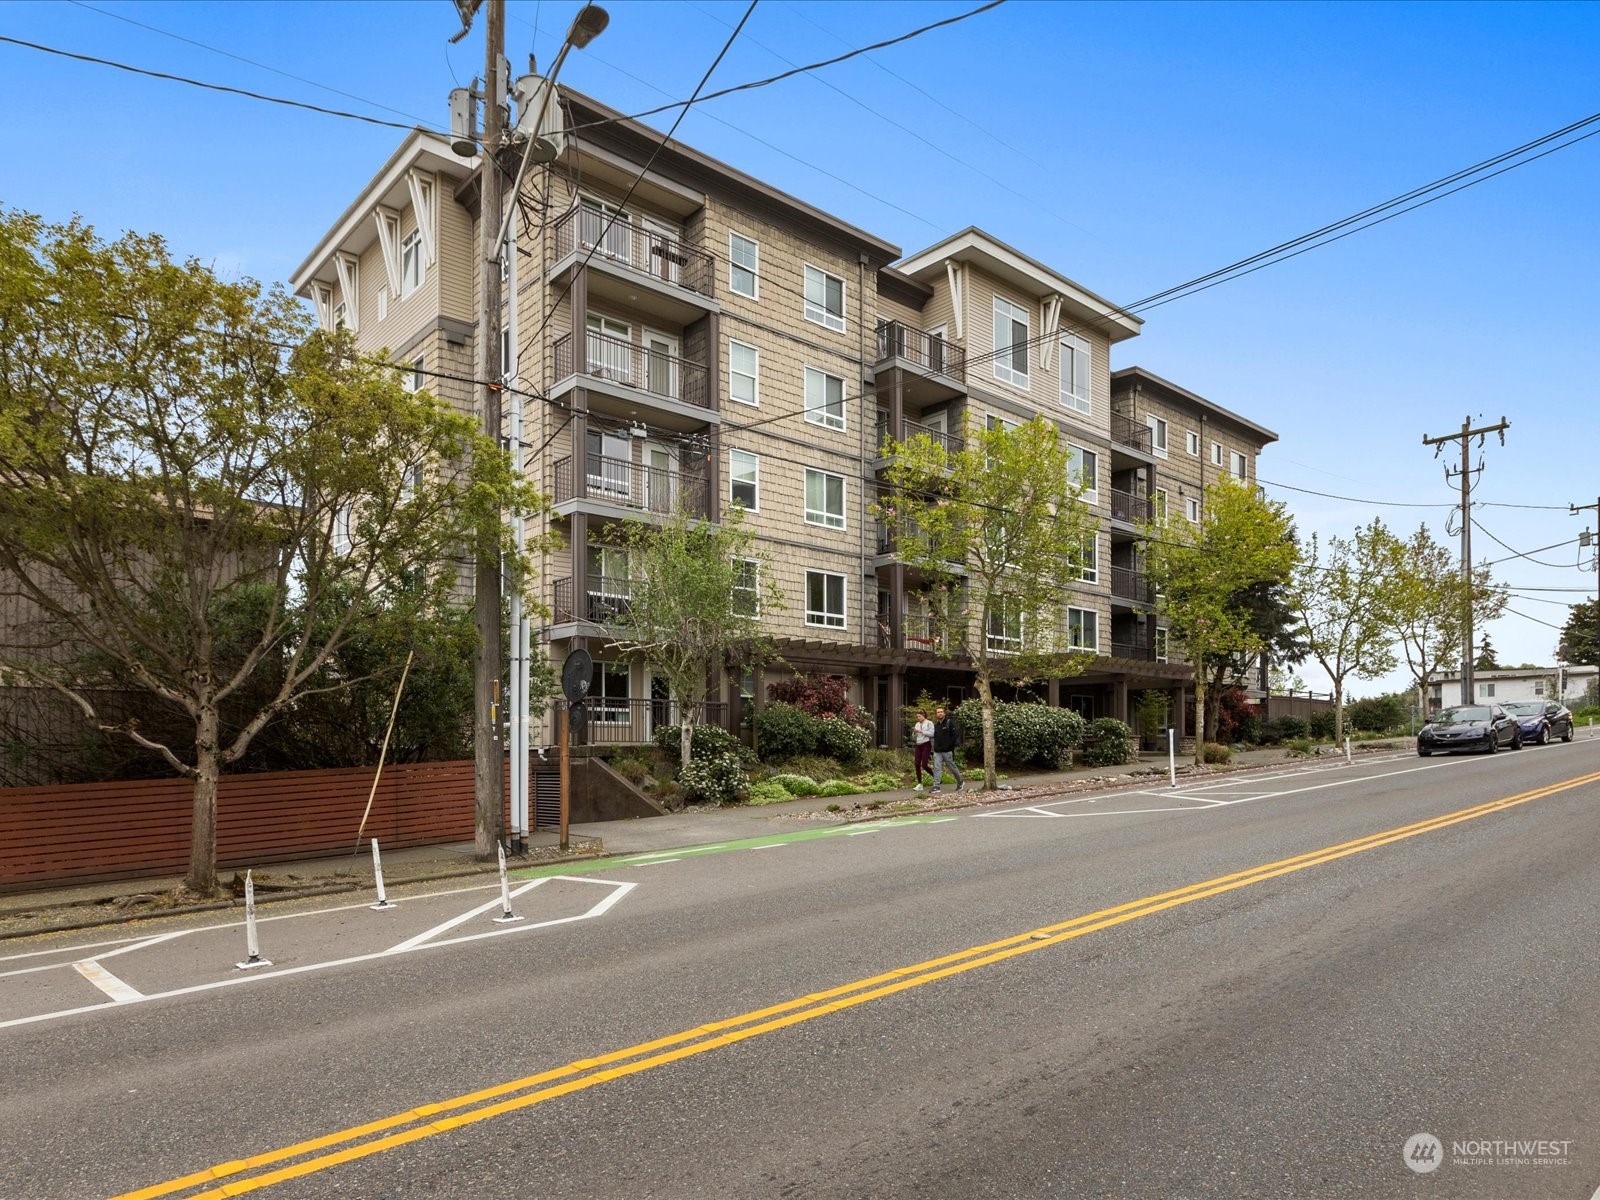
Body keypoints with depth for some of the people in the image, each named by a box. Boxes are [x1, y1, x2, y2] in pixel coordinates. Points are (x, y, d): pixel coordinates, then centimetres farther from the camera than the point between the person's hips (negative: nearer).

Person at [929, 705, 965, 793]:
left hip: (947, 751, -5)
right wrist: (935, 747, 11)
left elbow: (955, 735, -11)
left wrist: (952, 746, -17)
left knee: (952, 767, 9)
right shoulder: (936, 725, 12)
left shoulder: (949, 723, -6)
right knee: (937, 768, -6)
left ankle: (960, 782, 29)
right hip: (937, 751, 5)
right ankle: (936, 786, -8)